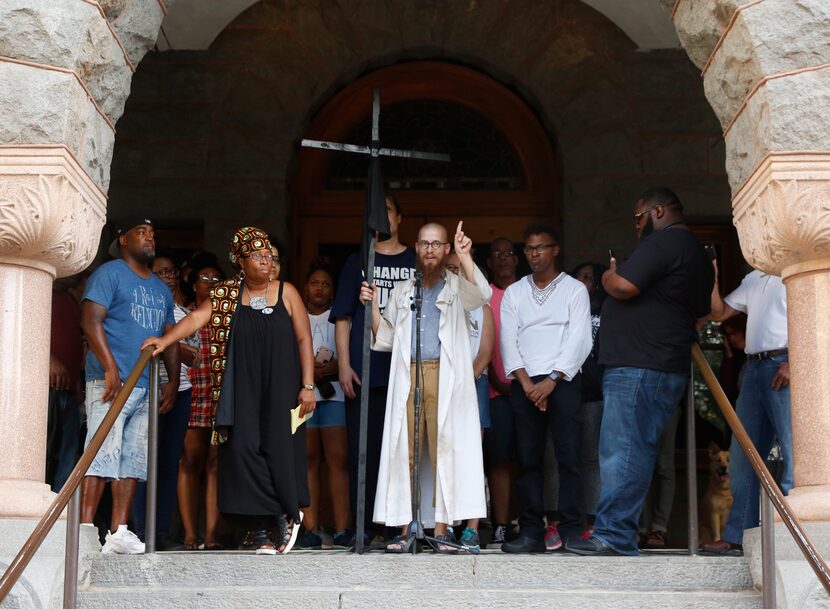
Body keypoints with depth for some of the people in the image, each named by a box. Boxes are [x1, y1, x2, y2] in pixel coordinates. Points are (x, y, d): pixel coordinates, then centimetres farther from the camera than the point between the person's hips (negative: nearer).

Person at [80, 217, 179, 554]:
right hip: (112, 381, -7)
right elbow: (91, 320, -10)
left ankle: (119, 532, 6)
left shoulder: (161, 289, 23)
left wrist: (173, 380, 12)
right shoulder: (110, 273, 1)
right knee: (103, 455, -13)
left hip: (147, 387, 7)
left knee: (134, 461, 4)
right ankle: (85, 531, -12)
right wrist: (110, 368, -19)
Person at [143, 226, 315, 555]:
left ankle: (286, 513, 12)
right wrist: (165, 340, -20)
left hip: (280, 388, -1)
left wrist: (308, 386, -3)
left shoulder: (286, 293, 6)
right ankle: (260, 529, 0)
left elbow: (304, 340, 3)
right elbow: (197, 317, -5)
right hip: (241, 389, 1)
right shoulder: (227, 294, 8)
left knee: (279, 447, -9)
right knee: (243, 448, -7)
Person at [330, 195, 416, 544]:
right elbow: (342, 317, 10)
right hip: (364, 372, 0)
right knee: (364, 448, -2)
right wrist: (344, 364, -1)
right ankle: (364, 526, 3)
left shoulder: (417, 262, 14)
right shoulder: (357, 262, 14)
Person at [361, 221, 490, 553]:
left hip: (445, 378, -3)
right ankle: (405, 530, -1)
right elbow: (384, 339, 21)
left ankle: (441, 531, -7)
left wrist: (464, 256, -21)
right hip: (407, 377, 3)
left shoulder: (456, 287, 13)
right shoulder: (401, 292, 23)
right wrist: (373, 306, 7)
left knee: (445, 450, -8)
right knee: (403, 452, -3)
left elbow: (482, 294, -11)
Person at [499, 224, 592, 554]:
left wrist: (551, 381, -11)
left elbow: (579, 341, -3)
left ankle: (572, 531, -9)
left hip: (563, 381, -3)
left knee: (569, 457, -9)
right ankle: (531, 532, 1)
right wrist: (526, 382, -6)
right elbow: (508, 341, 7)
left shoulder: (575, 289, 6)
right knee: (528, 459, 0)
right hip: (524, 384, 3)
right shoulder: (514, 292, 15)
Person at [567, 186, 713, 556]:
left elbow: (623, 286, -19)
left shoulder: (662, 242, -9)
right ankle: (617, 535, 10)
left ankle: (614, 537, -15)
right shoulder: (698, 254, 24)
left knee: (622, 452, -13)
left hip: (638, 369, -11)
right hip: (669, 368, 11)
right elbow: (700, 315, 31)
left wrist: (608, 275, 0)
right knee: (634, 452, 9)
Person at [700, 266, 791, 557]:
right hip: (753, 368, 8)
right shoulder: (754, 279, 23)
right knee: (742, 454, 6)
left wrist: (794, 362, -19)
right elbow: (719, 313, 24)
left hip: (784, 367, -8)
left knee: (793, 450, -9)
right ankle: (737, 537, 9)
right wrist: (712, 280, 8)